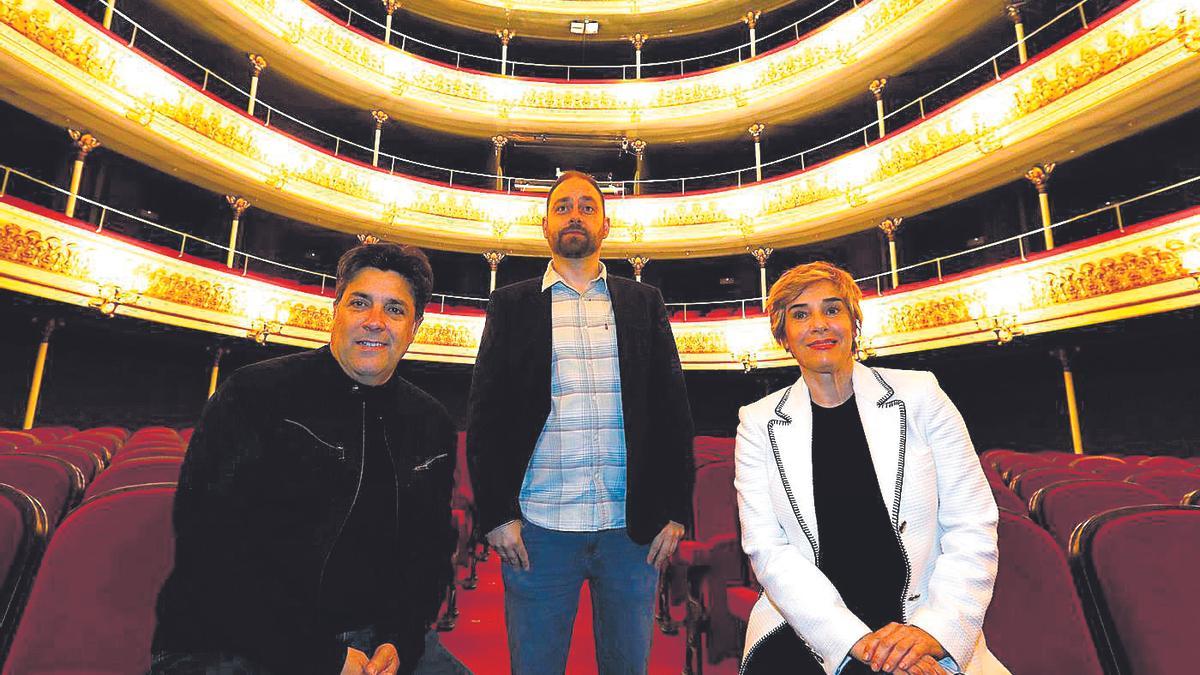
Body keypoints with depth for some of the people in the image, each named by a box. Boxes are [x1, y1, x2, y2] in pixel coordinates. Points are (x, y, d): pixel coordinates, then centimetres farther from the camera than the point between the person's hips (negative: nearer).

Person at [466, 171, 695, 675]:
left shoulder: (644, 303, 9)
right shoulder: (512, 304, 6)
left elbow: (672, 410, 6)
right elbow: (485, 415, 3)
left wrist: (674, 511, 0)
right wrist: (496, 514, -5)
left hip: (634, 528, 1)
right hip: (538, 528, -1)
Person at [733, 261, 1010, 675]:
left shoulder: (919, 396, 2)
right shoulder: (759, 423, 1)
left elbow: (972, 528, 1)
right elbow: (766, 548, -5)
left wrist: (934, 628, -12)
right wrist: (855, 640, -15)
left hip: (926, 627, 0)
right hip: (809, 627, 1)